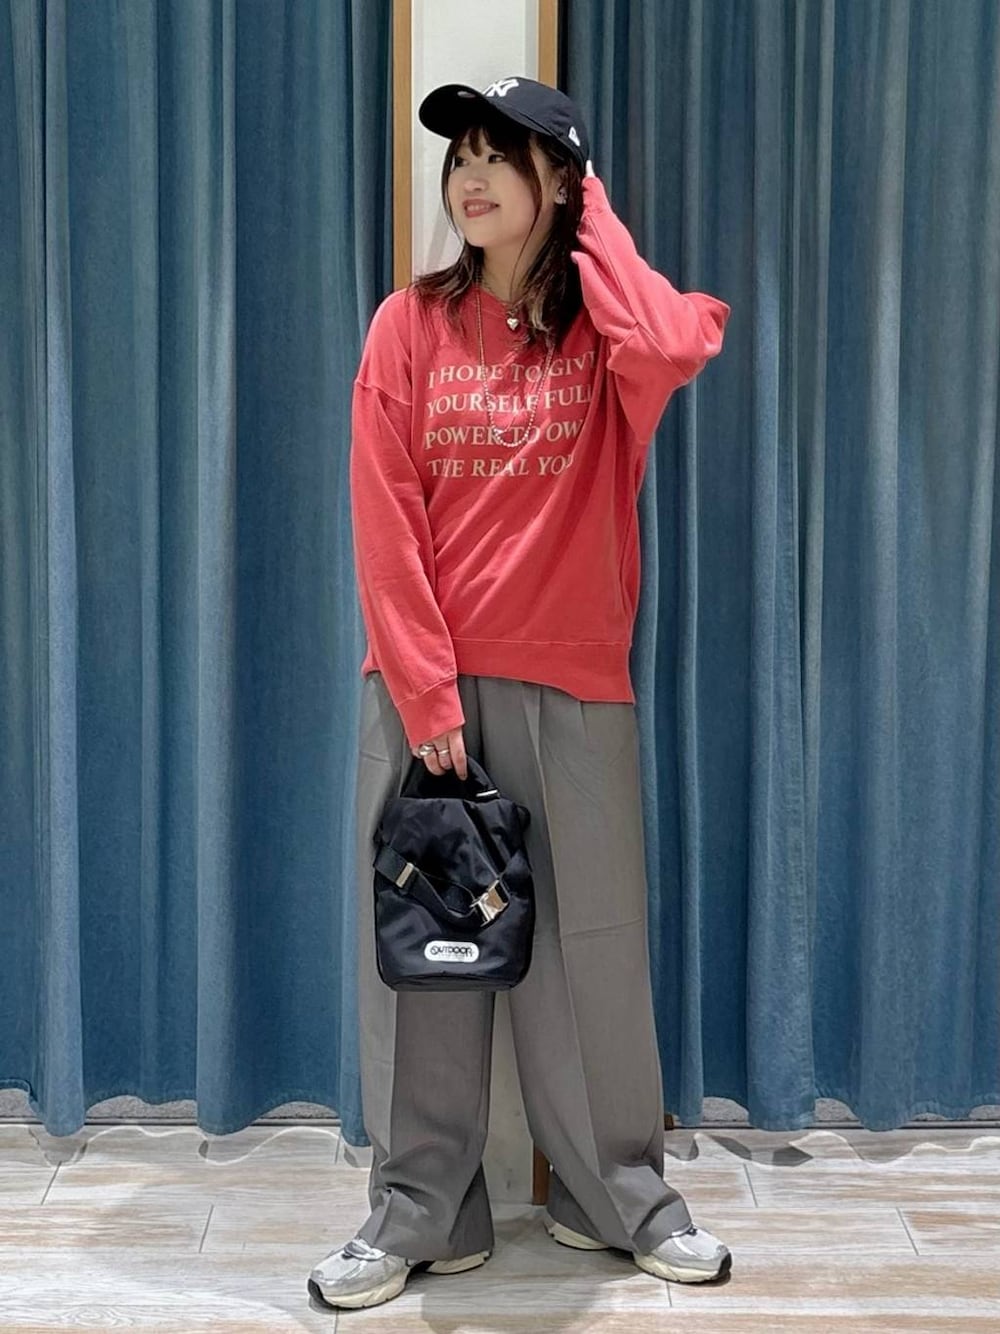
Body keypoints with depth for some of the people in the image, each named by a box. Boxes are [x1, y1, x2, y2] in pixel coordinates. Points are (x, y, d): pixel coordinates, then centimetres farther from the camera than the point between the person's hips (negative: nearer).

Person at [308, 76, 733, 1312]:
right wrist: (424, 690, -11)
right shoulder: (412, 323, 3)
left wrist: (593, 230, -7)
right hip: (420, 686, 1)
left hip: (572, 688, 0)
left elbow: (676, 347, -24)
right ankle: (420, 1212, 19)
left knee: (589, 946, 7)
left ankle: (619, 1197, 25)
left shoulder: (607, 329, 2)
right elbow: (384, 522, -3)